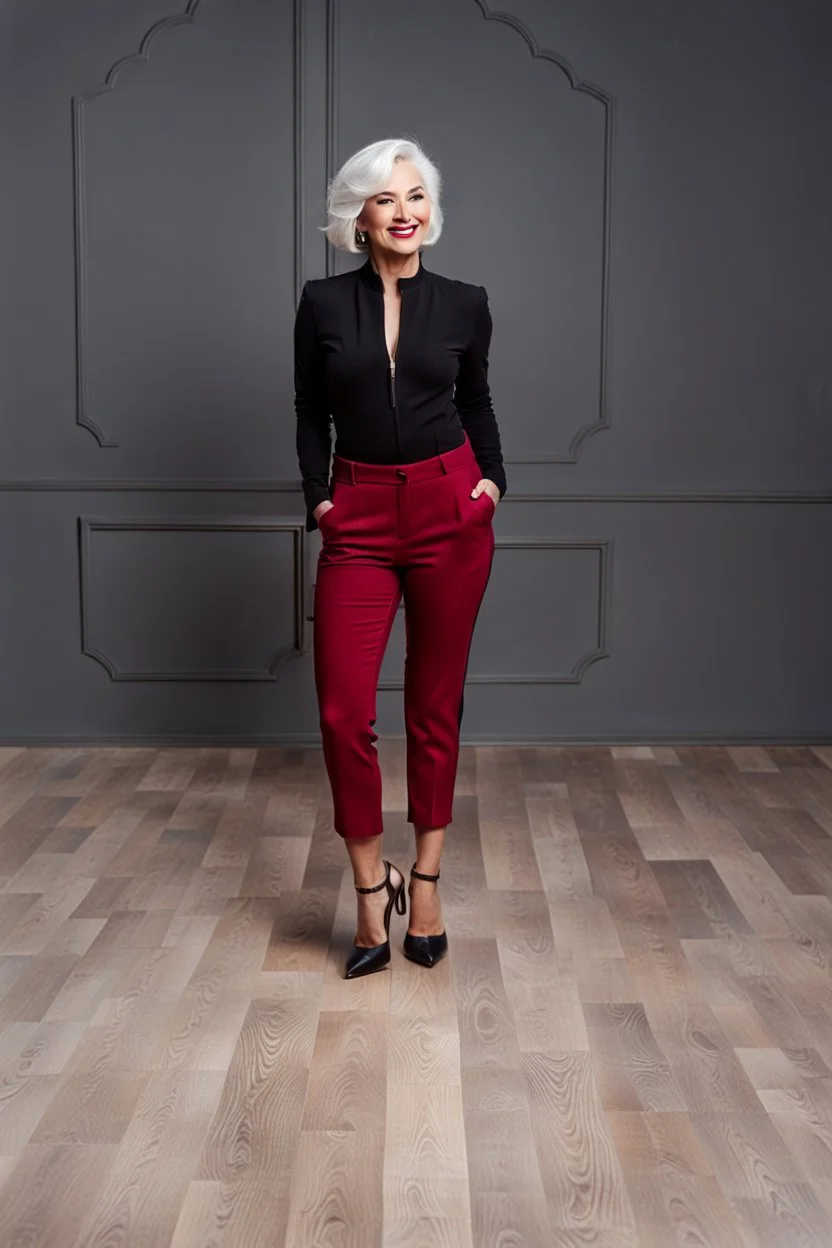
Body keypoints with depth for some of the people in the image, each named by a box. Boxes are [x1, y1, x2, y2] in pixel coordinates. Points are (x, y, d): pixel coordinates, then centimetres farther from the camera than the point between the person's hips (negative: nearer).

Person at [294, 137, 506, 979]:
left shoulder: (464, 305, 4)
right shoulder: (323, 303, 2)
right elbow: (310, 413, 10)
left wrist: (493, 477, 4)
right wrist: (316, 495, -1)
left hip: (450, 513, 0)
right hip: (358, 518, 0)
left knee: (435, 706, 7)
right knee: (342, 713, -8)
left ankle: (424, 883, 21)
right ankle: (371, 888, 10)